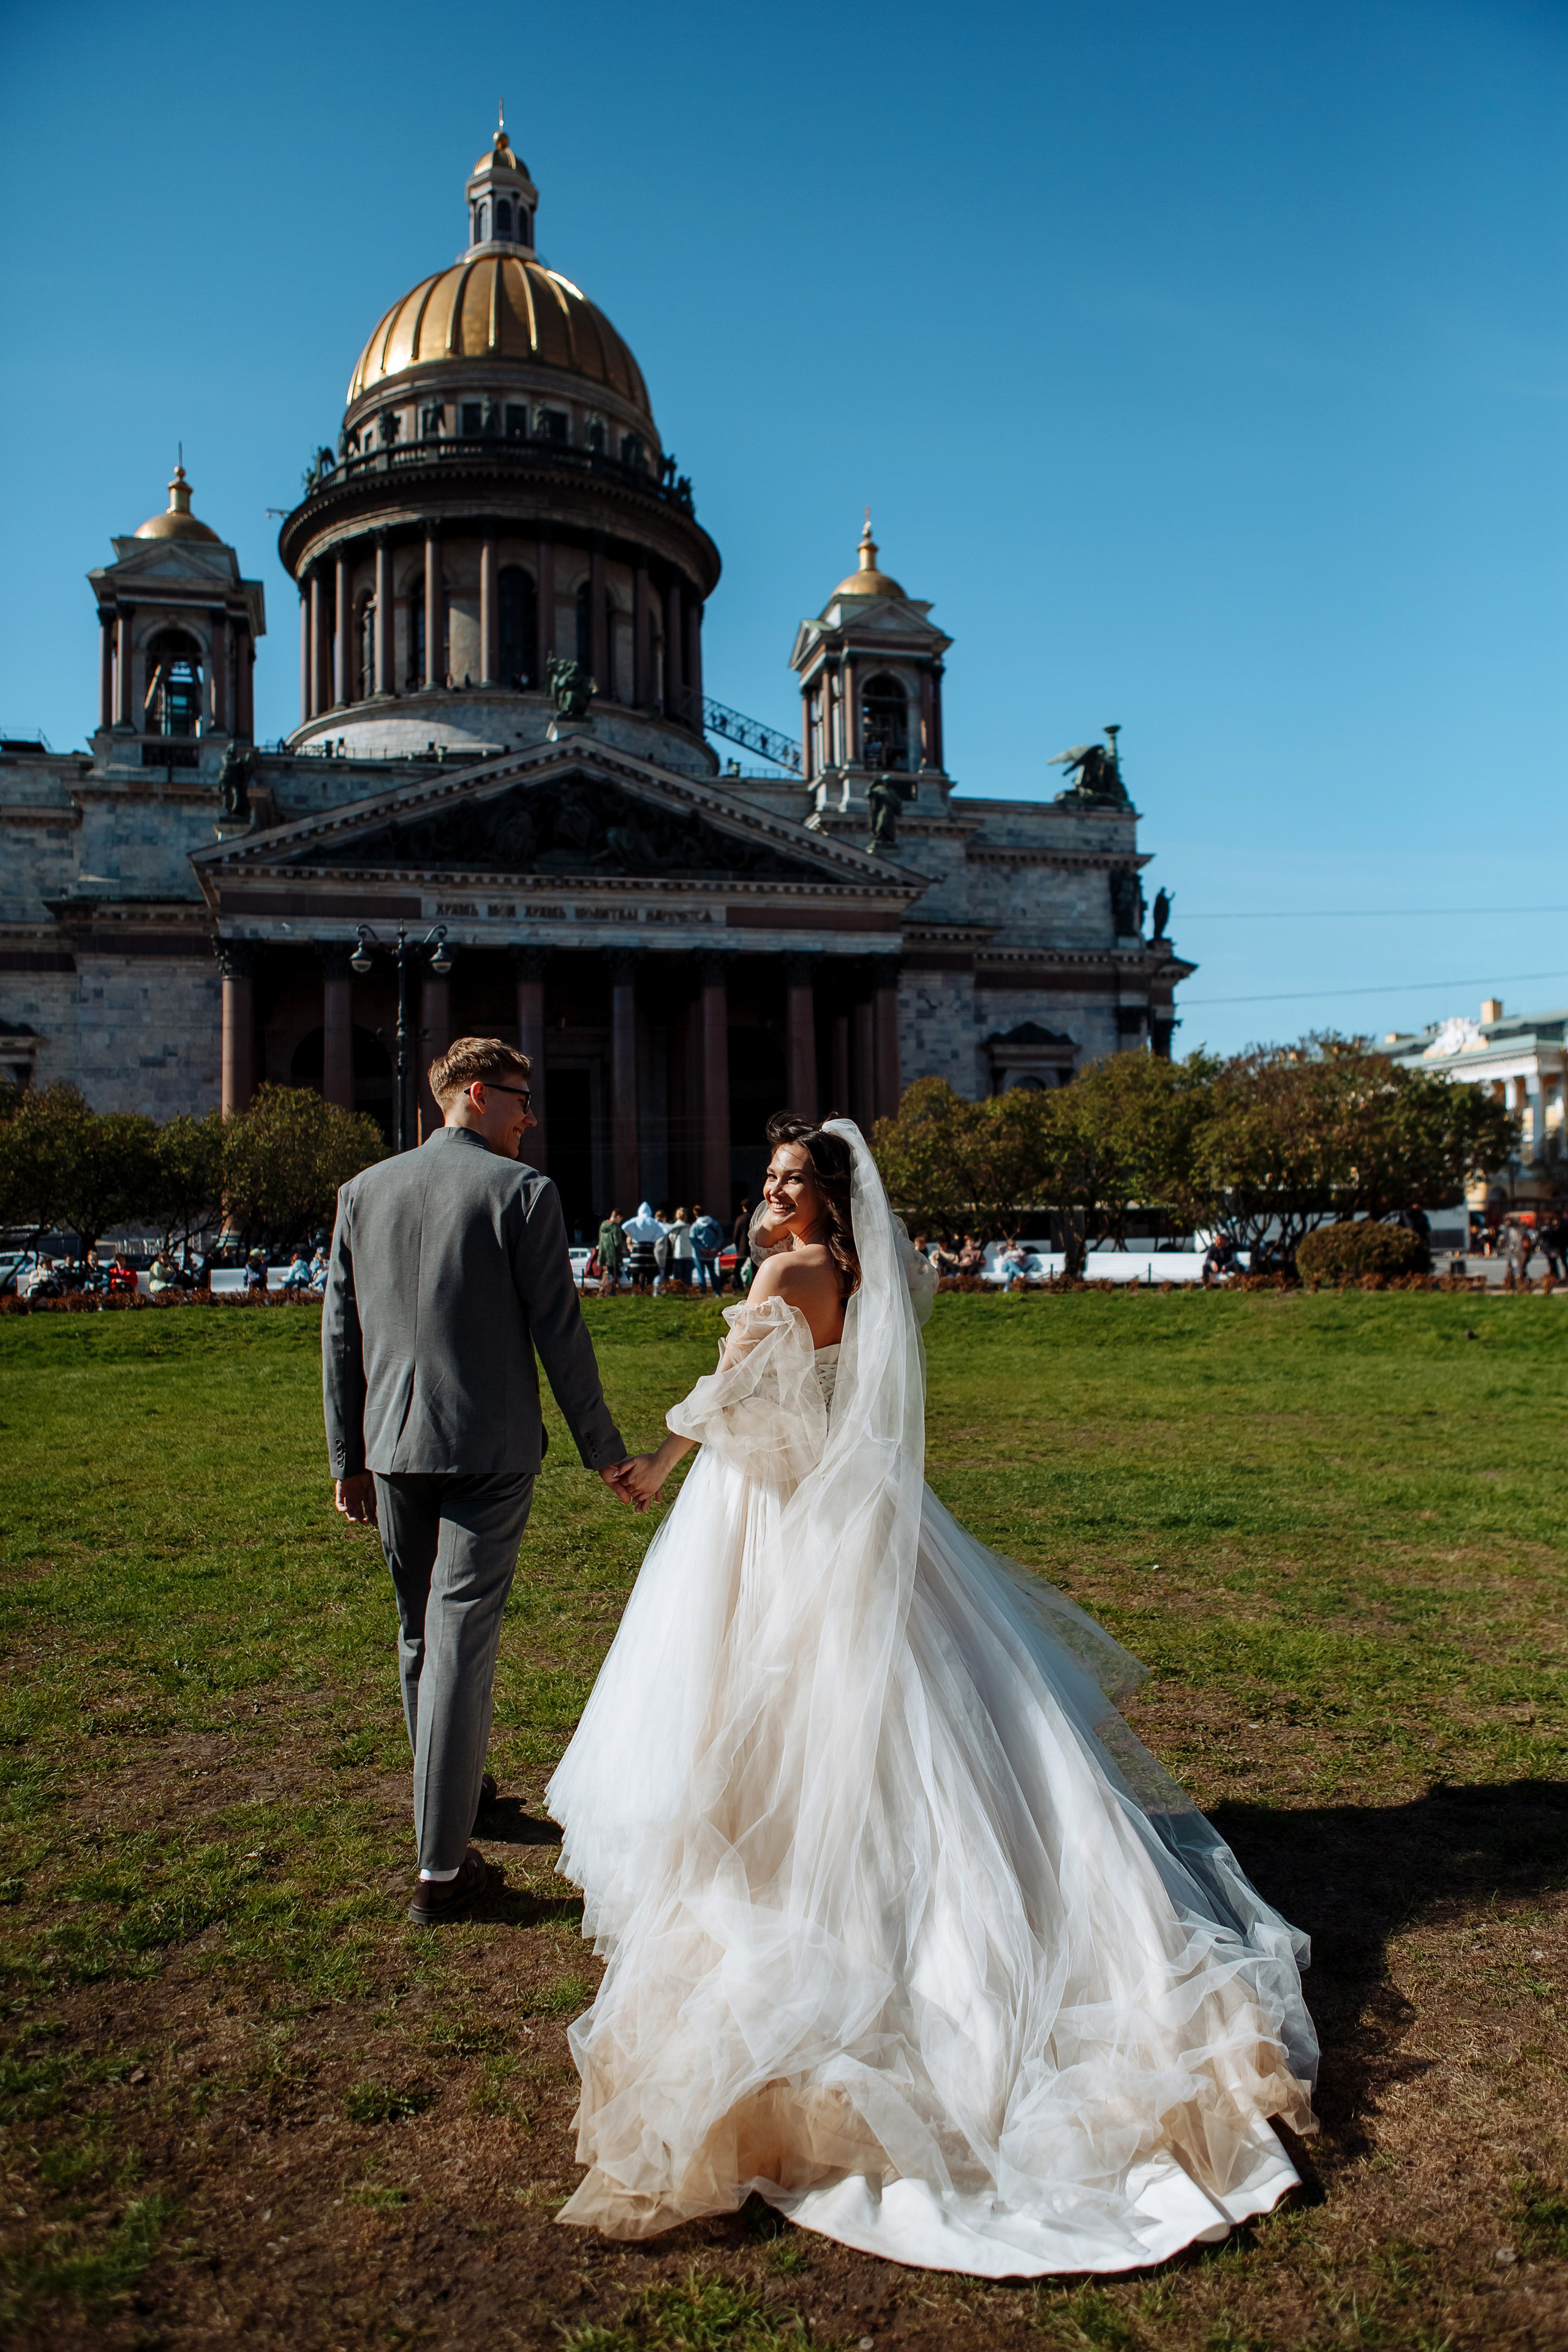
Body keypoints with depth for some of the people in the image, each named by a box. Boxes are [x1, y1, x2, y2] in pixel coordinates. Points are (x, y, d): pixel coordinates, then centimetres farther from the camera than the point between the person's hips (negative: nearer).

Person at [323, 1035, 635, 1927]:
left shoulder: (365, 1191, 6)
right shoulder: (523, 1190, -8)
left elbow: (341, 1334, 9)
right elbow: (559, 1330, -10)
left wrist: (348, 1457, 16)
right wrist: (602, 1445, 0)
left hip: (392, 1449, 5)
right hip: (490, 1447, -5)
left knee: (420, 1630, 21)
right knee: (462, 1638, -1)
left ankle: (453, 1786, 42)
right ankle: (442, 1867, 5)